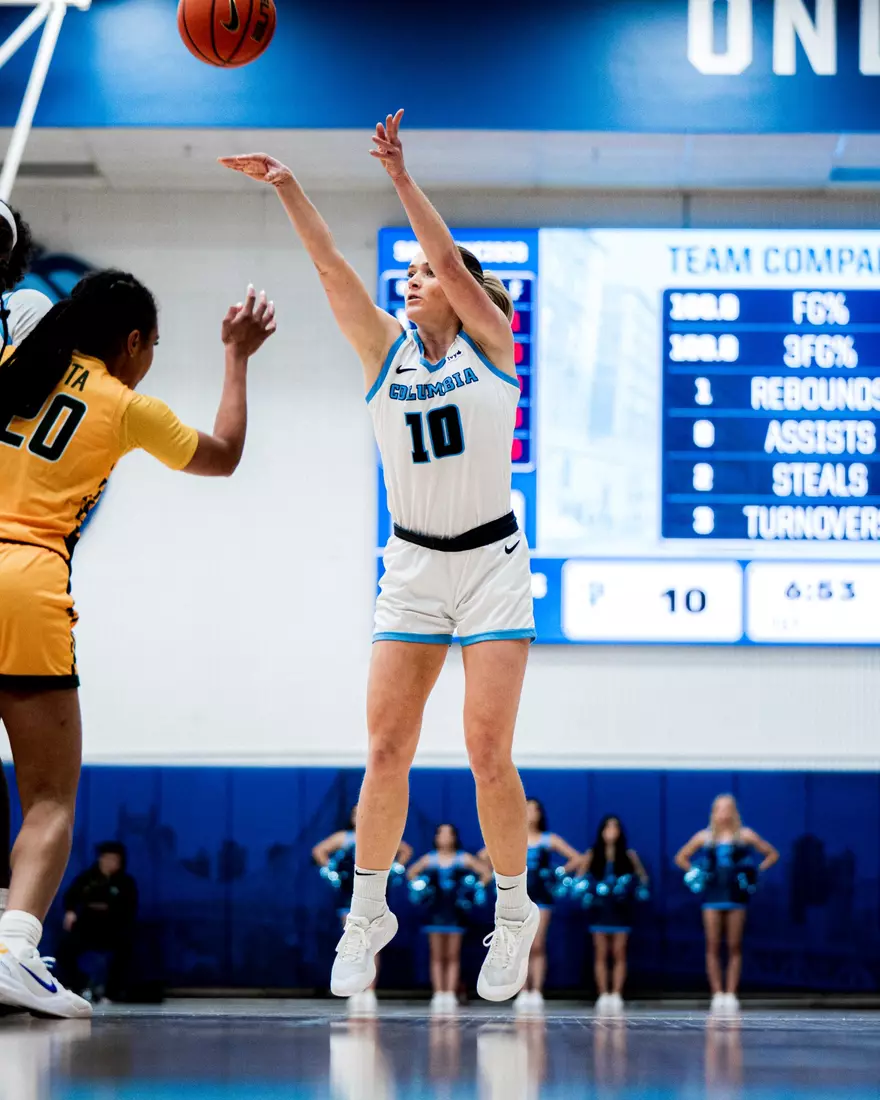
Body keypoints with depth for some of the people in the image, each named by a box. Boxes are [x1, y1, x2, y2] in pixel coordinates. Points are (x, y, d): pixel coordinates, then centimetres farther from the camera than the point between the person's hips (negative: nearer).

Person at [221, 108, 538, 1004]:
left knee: (487, 753, -6)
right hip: (411, 568, 3)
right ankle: (367, 913, 10)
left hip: (492, 562, -3)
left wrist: (400, 177, -25)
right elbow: (333, 270, -8)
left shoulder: (492, 343, -1)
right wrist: (286, 187, -19)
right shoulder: (386, 352, 4)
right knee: (386, 750, -3)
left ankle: (513, 911, 10)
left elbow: (453, 263, -17)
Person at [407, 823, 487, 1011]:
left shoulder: (463, 858, 1)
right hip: (435, 910, 1)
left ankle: (451, 993, 0)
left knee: (453, 957, 0)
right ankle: (438, 993, 1)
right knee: (437, 957, 1)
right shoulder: (429, 859, 6)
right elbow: (411, 873, 17)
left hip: (455, 911, -1)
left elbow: (486, 872, 2)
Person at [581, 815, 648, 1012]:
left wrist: (641, 882, -12)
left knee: (619, 953, -2)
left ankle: (617, 994, 0)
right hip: (599, 907, 0)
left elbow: (642, 876, 9)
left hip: (621, 908, 0)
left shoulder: (628, 855, 4)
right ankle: (603, 994, 2)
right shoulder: (592, 855, 4)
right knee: (601, 953, 0)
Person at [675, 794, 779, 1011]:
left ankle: (731, 994, 0)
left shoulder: (745, 835, 5)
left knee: (734, 948, -1)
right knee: (713, 948, -4)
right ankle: (717, 994, -2)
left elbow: (772, 854, 11)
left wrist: (756, 872, 0)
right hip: (712, 896, 1)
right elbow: (681, 858, 18)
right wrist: (695, 873, 4)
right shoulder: (705, 837, 8)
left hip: (736, 895, -1)